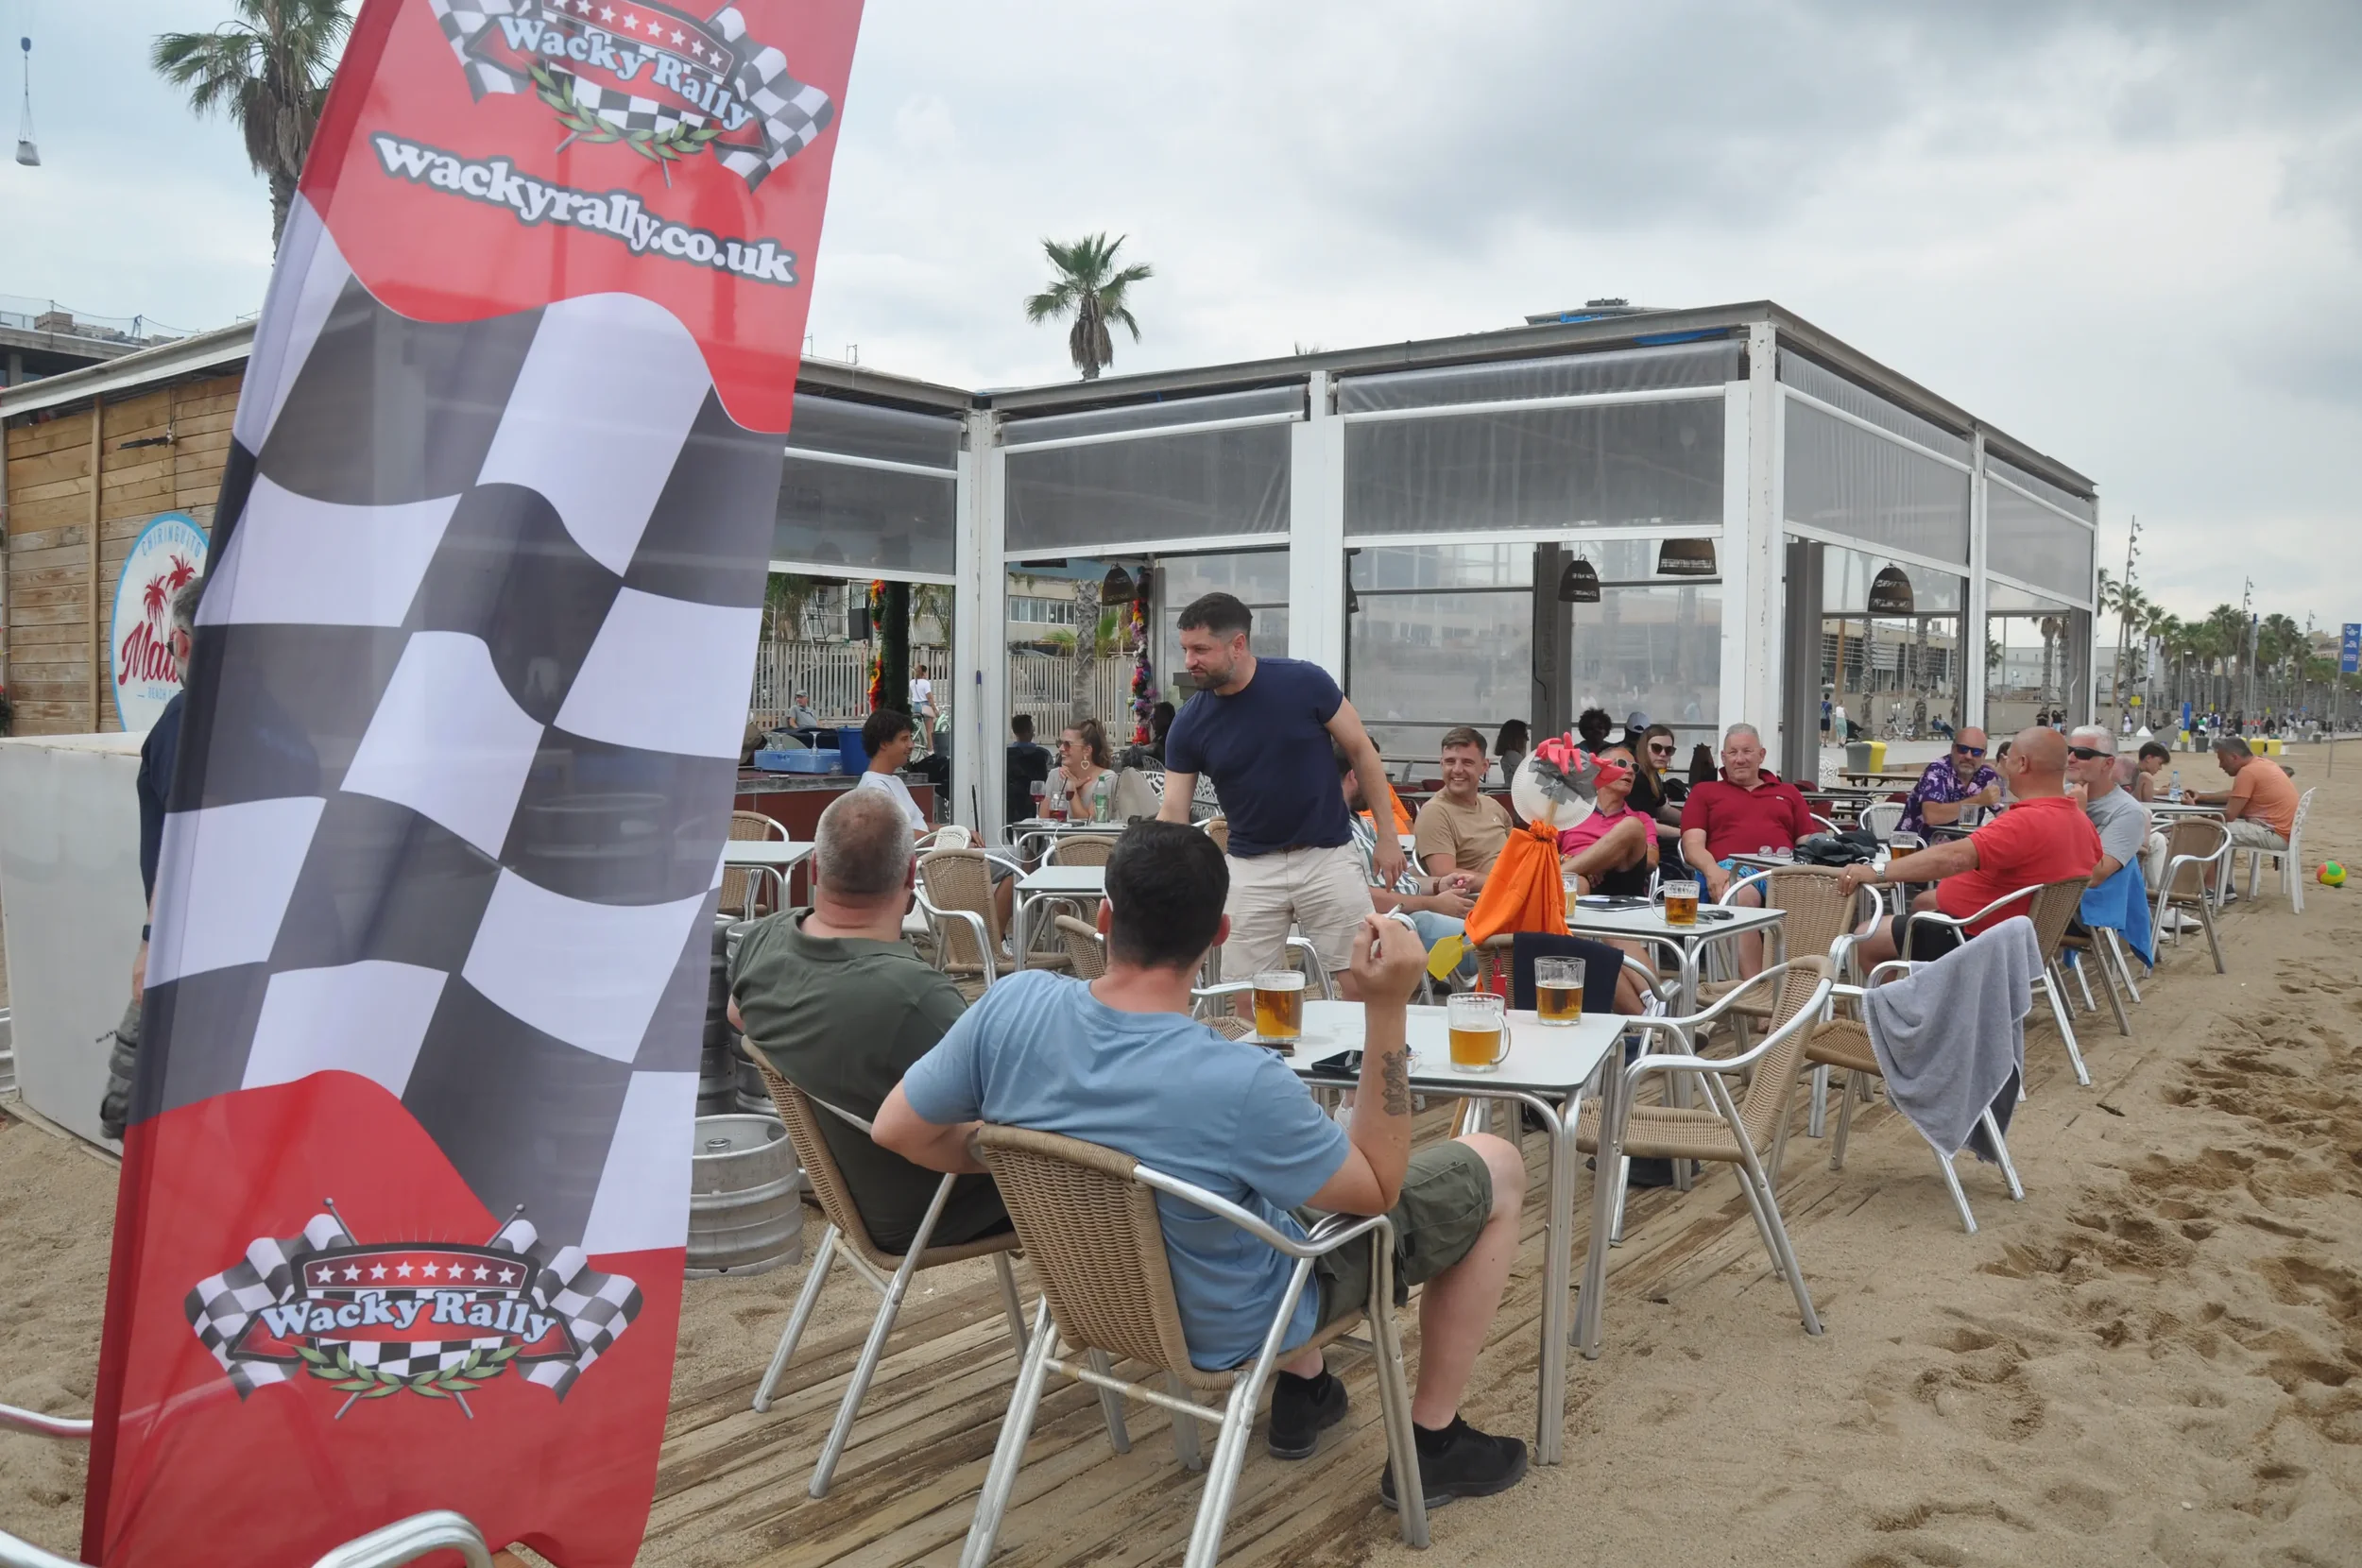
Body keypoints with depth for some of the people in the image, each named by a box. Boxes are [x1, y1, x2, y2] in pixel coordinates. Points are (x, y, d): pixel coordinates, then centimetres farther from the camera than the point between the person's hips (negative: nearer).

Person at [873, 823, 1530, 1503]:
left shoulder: (1013, 1004, -24)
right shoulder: (1239, 1083, -38)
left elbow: (899, 1130, -10)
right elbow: (1379, 1187, -20)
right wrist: (1388, 1009, -27)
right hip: (1235, 1324, -5)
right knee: (1497, 1166, 8)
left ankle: (1301, 1389, 38)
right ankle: (1433, 1441, 18)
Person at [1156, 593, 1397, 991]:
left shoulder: (1305, 682, -13)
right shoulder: (1189, 724, -8)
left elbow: (1361, 751, -2)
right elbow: (1172, 813, -6)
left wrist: (1387, 835, -2)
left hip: (1326, 855, -2)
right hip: (1250, 867, 2)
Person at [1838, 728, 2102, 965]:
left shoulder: (2027, 822, -32)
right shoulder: (2082, 824, -1)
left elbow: (1954, 857, -40)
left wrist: (1878, 872, -41)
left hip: (1978, 936, -10)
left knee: (1865, 940, -7)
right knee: (1922, 902, 31)